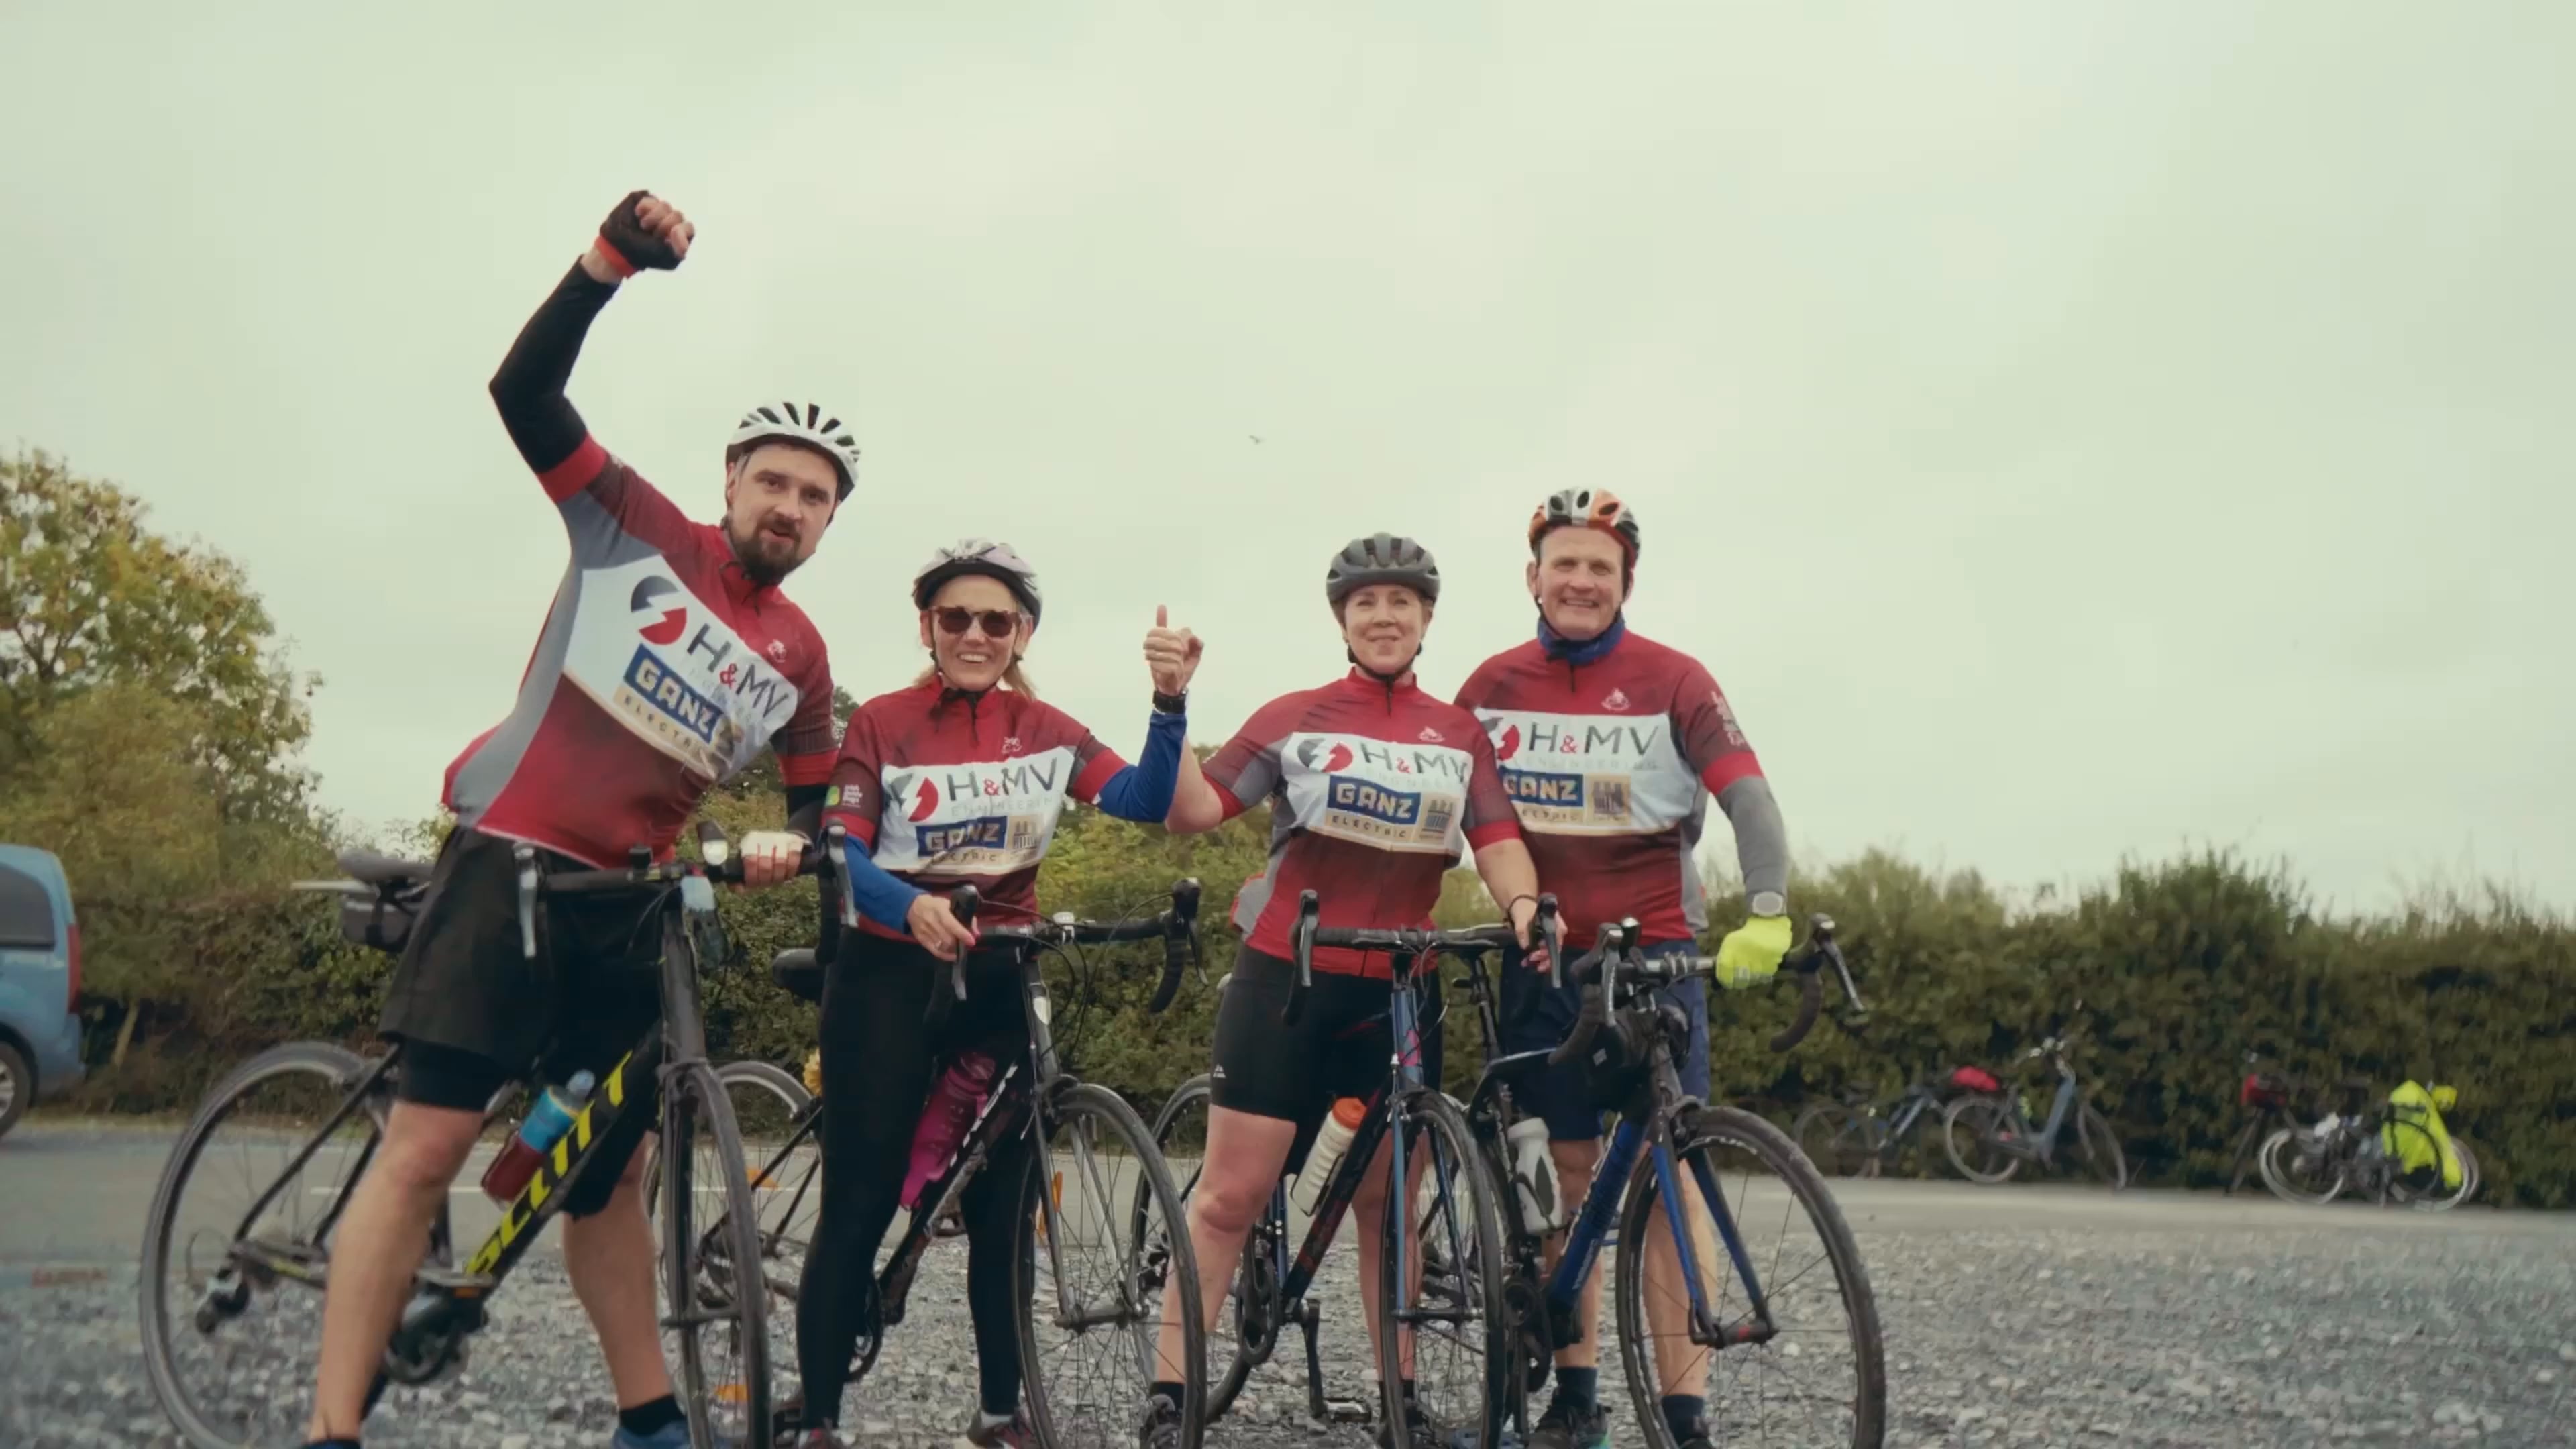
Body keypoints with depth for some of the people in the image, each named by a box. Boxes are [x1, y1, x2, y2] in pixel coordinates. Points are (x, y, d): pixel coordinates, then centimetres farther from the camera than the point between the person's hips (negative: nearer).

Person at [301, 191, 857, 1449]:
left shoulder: (801, 660, 9)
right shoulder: (638, 531, -1)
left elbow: (814, 802, 15)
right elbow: (524, 394, -10)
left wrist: (786, 846, -9)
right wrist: (608, 264, -22)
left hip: (624, 906, 5)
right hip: (509, 863, -5)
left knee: (611, 1168, 11)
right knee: (428, 1143, -10)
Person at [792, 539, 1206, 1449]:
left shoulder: (1046, 733, 5)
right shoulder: (882, 724, -3)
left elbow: (1147, 802, -7)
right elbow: (842, 855, -13)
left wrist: (1170, 702, -20)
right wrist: (914, 905, -32)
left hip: (1000, 981, 3)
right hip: (890, 975, -3)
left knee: (1003, 1206, 7)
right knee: (860, 1202, -3)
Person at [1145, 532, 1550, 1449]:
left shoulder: (1461, 736, 9)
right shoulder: (1294, 719, 0)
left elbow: (1497, 840, -1)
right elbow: (1190, 812, -8)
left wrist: (1524, 905, -22)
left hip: (1396, 993, 3)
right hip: (1285, 978, -2)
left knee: (1387, 1202, 10)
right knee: (1231, 1195, -1)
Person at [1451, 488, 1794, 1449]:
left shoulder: (1672, 681, -5)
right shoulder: (1493, 686, 5)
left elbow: (1749, 796, -12)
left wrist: (1767, 913, -27)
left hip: (1654, 955, -3)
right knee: (1564, 1175, 8)